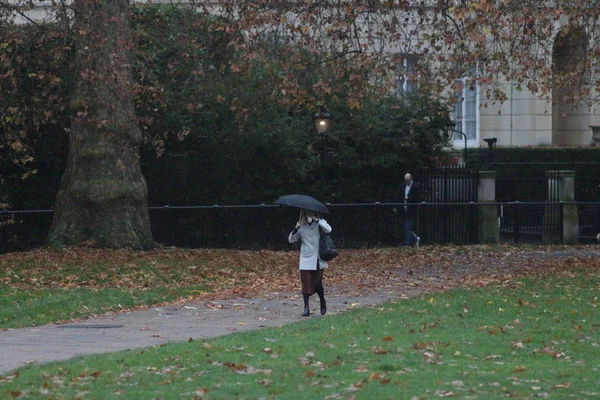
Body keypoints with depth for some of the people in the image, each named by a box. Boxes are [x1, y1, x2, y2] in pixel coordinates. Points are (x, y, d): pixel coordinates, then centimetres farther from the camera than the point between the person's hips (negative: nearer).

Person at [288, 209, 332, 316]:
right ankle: (306, 308, -2)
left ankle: (322, 302, 29)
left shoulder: (320, 223, 3)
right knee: (306, 283, -4)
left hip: (318, 260, -1)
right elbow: (291, 240, 4)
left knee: (317, 283, 4)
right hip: (306, 259, 1)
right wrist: (295, 230, -14)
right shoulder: (301, 226, 6)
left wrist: (317, 220, -20)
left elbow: (328, 230, -18)